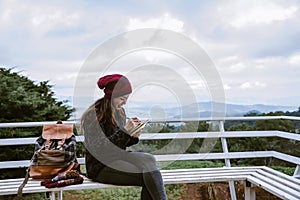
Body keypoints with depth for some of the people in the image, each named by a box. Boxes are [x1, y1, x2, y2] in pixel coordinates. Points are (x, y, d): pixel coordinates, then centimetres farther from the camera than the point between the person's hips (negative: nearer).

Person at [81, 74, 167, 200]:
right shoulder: (93, 115, -14)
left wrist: (133, 137, -6)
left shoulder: (120, 112, 9)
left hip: (118, 157, 7)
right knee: (148, 176, -22)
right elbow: (99, 148, -19)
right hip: (100, 167, -7)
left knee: (148, 159, -22)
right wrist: (124, 131, -24)